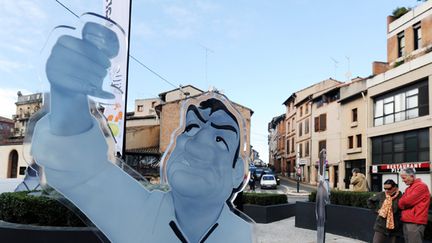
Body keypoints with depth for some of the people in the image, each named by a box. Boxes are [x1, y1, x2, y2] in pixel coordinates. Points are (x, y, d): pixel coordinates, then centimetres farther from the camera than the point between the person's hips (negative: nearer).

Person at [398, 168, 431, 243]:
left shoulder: (421, 186, -8)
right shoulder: (409, 188, 21)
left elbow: (407, 201, -16)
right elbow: (403, 201, 15)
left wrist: (401, 204, 2)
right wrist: (402, 204, -6)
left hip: (415, 222, -9)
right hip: (406, 221, 9)